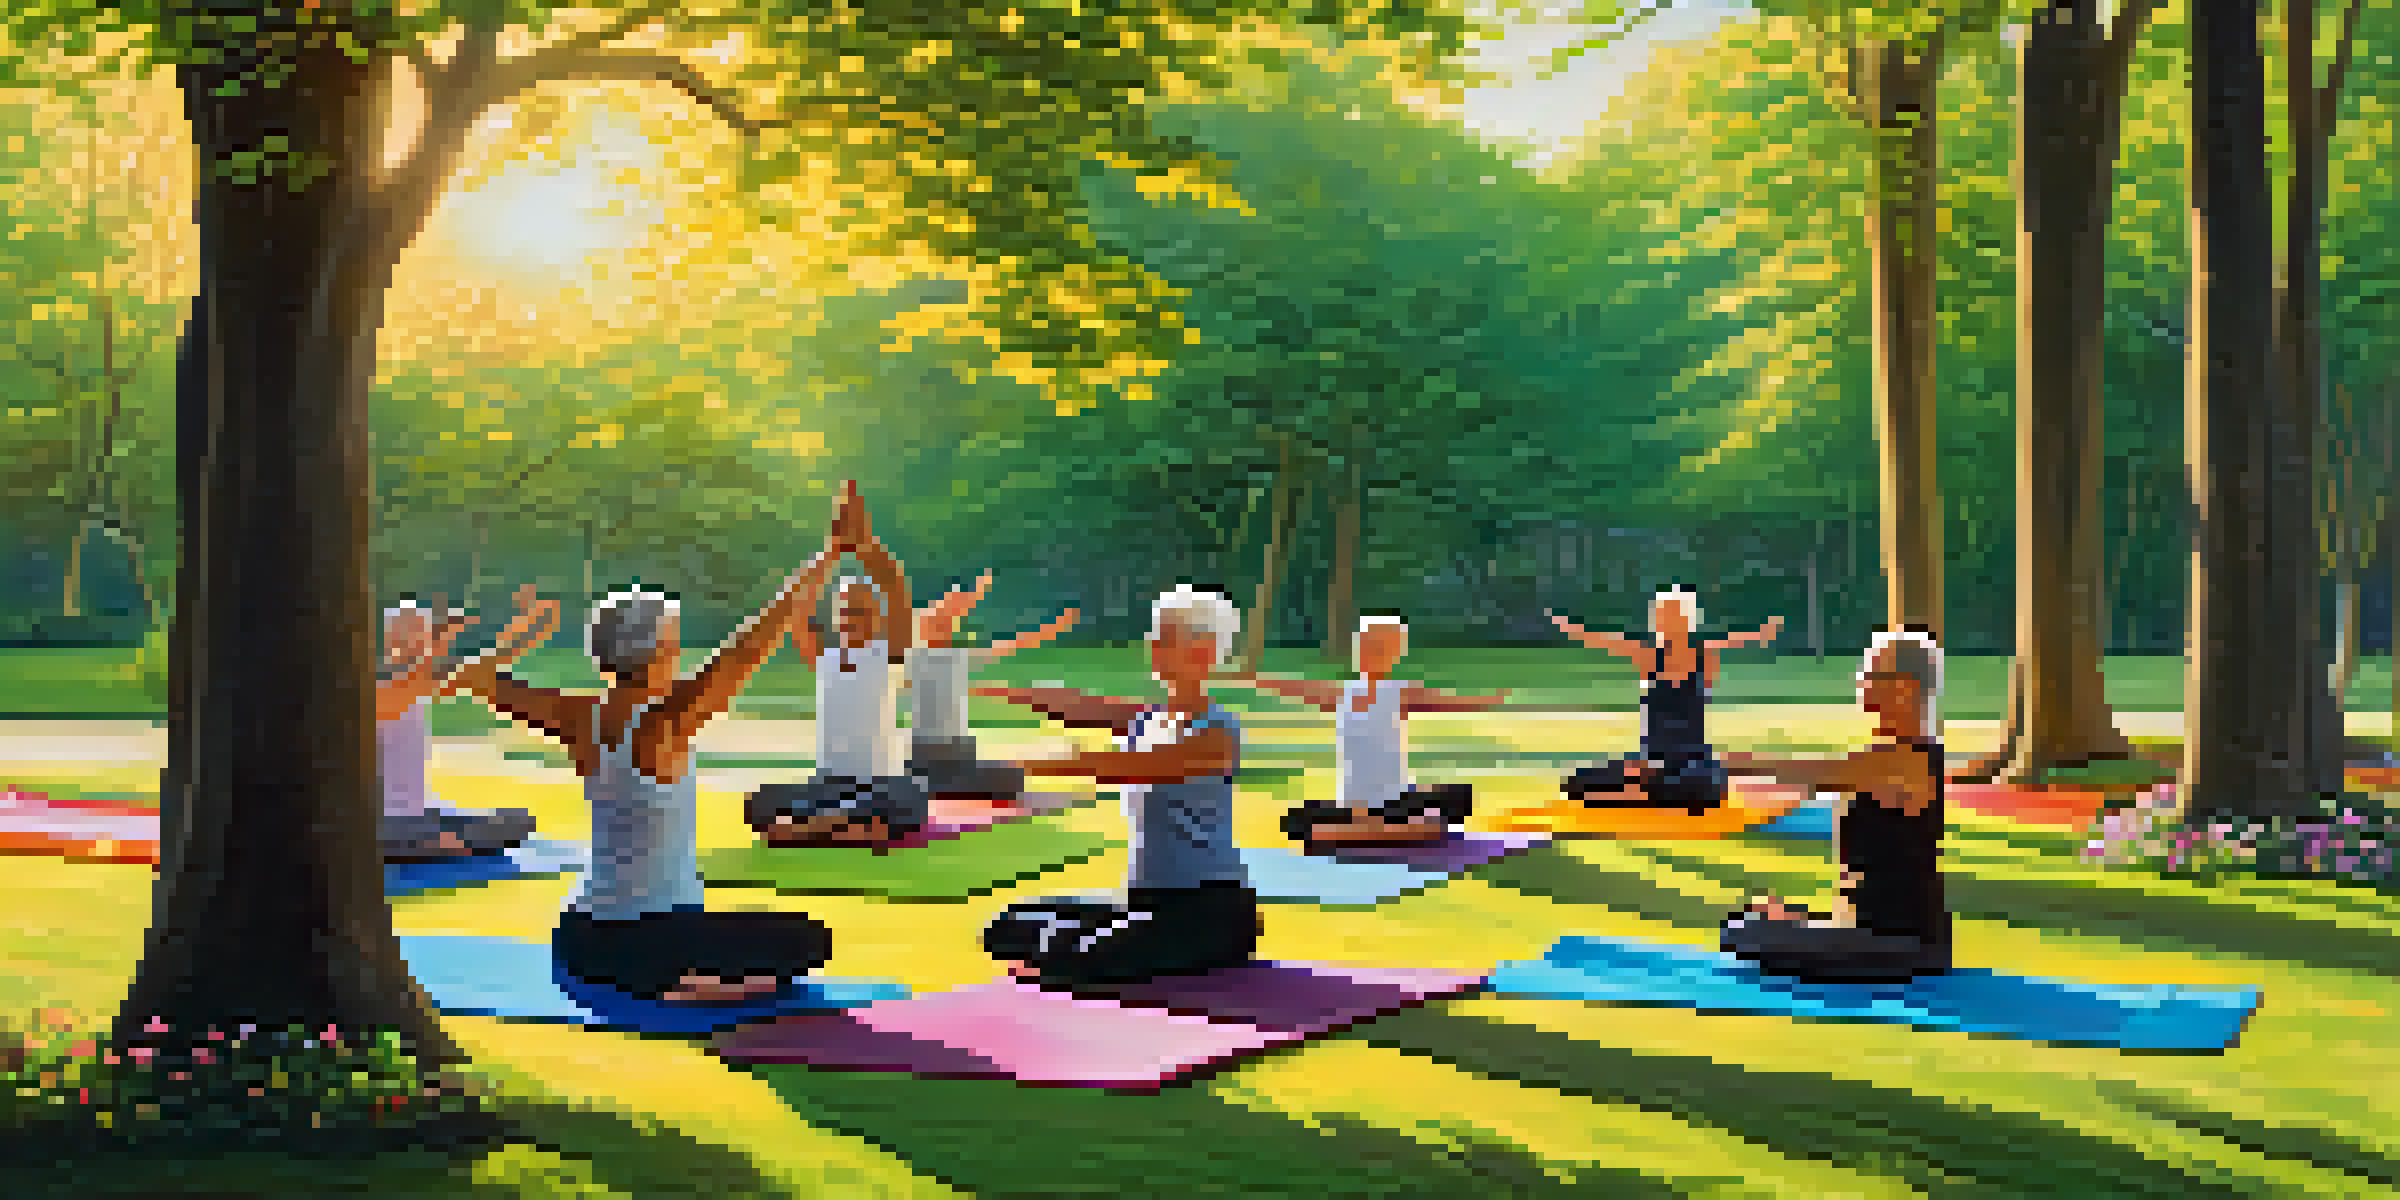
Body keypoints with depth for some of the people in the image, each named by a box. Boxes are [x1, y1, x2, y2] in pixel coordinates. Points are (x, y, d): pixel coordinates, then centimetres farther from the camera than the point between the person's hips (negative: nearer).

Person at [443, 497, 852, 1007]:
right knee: (809, 940, 0)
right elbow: (755, 644, -23)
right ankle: (689, 988, -9)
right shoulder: (664, 725, -19)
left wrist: (530, 630, 25)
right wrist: (831, 551, -23)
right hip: (654, 939, -8)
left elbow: (479, 678, 11)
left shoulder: (582, 720, -2)